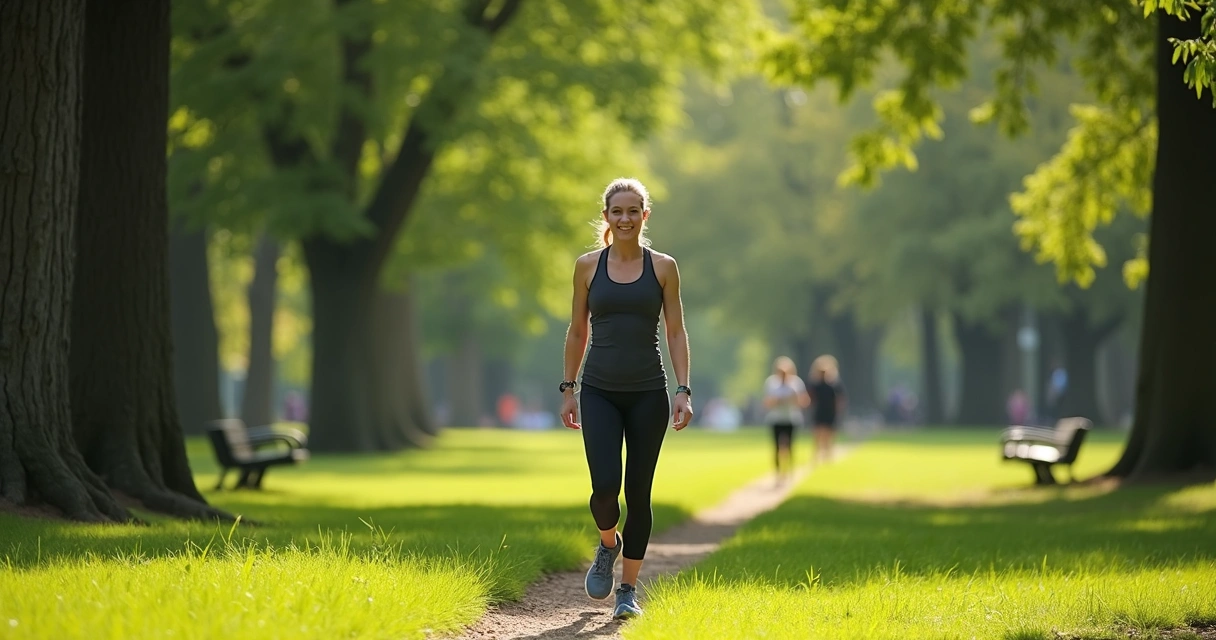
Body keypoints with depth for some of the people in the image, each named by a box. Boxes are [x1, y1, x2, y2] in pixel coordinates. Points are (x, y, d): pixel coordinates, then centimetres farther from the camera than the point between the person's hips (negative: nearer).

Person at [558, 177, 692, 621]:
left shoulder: (662, 267, 2)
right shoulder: (588, 266, 4)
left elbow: (676, 333, 4)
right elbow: (577, 331, 10)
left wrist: (684, 391, -5)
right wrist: (568, 389, 7)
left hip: (648, 393, 0)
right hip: (599, 392, 0)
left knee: (638, 493, 1)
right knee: (605, 486, -15)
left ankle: (628, 590, 13)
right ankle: (608, 544, 19)